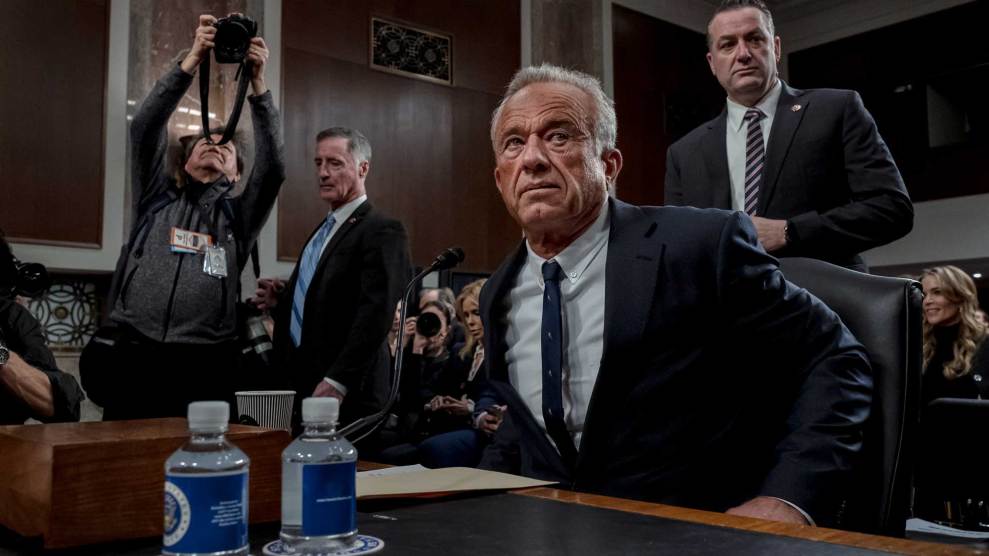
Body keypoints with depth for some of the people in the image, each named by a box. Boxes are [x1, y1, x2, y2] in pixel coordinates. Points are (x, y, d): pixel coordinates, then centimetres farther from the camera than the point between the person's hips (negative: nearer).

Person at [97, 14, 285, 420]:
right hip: (136, 358, 1)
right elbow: (145, 127, 6)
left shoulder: (238, 216, 16)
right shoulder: (156, 199, 19)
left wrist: (257, 82, -5)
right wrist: (192, 60, -2)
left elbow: (272, 167, 1)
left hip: (206, 367, 0)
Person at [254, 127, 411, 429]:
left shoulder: (382, 231, -12)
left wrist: (336, 382, -23)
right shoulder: (323, 230, 16)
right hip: (306, 385, 8)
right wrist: (280, 299, 4)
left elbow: (375, 315, -20)